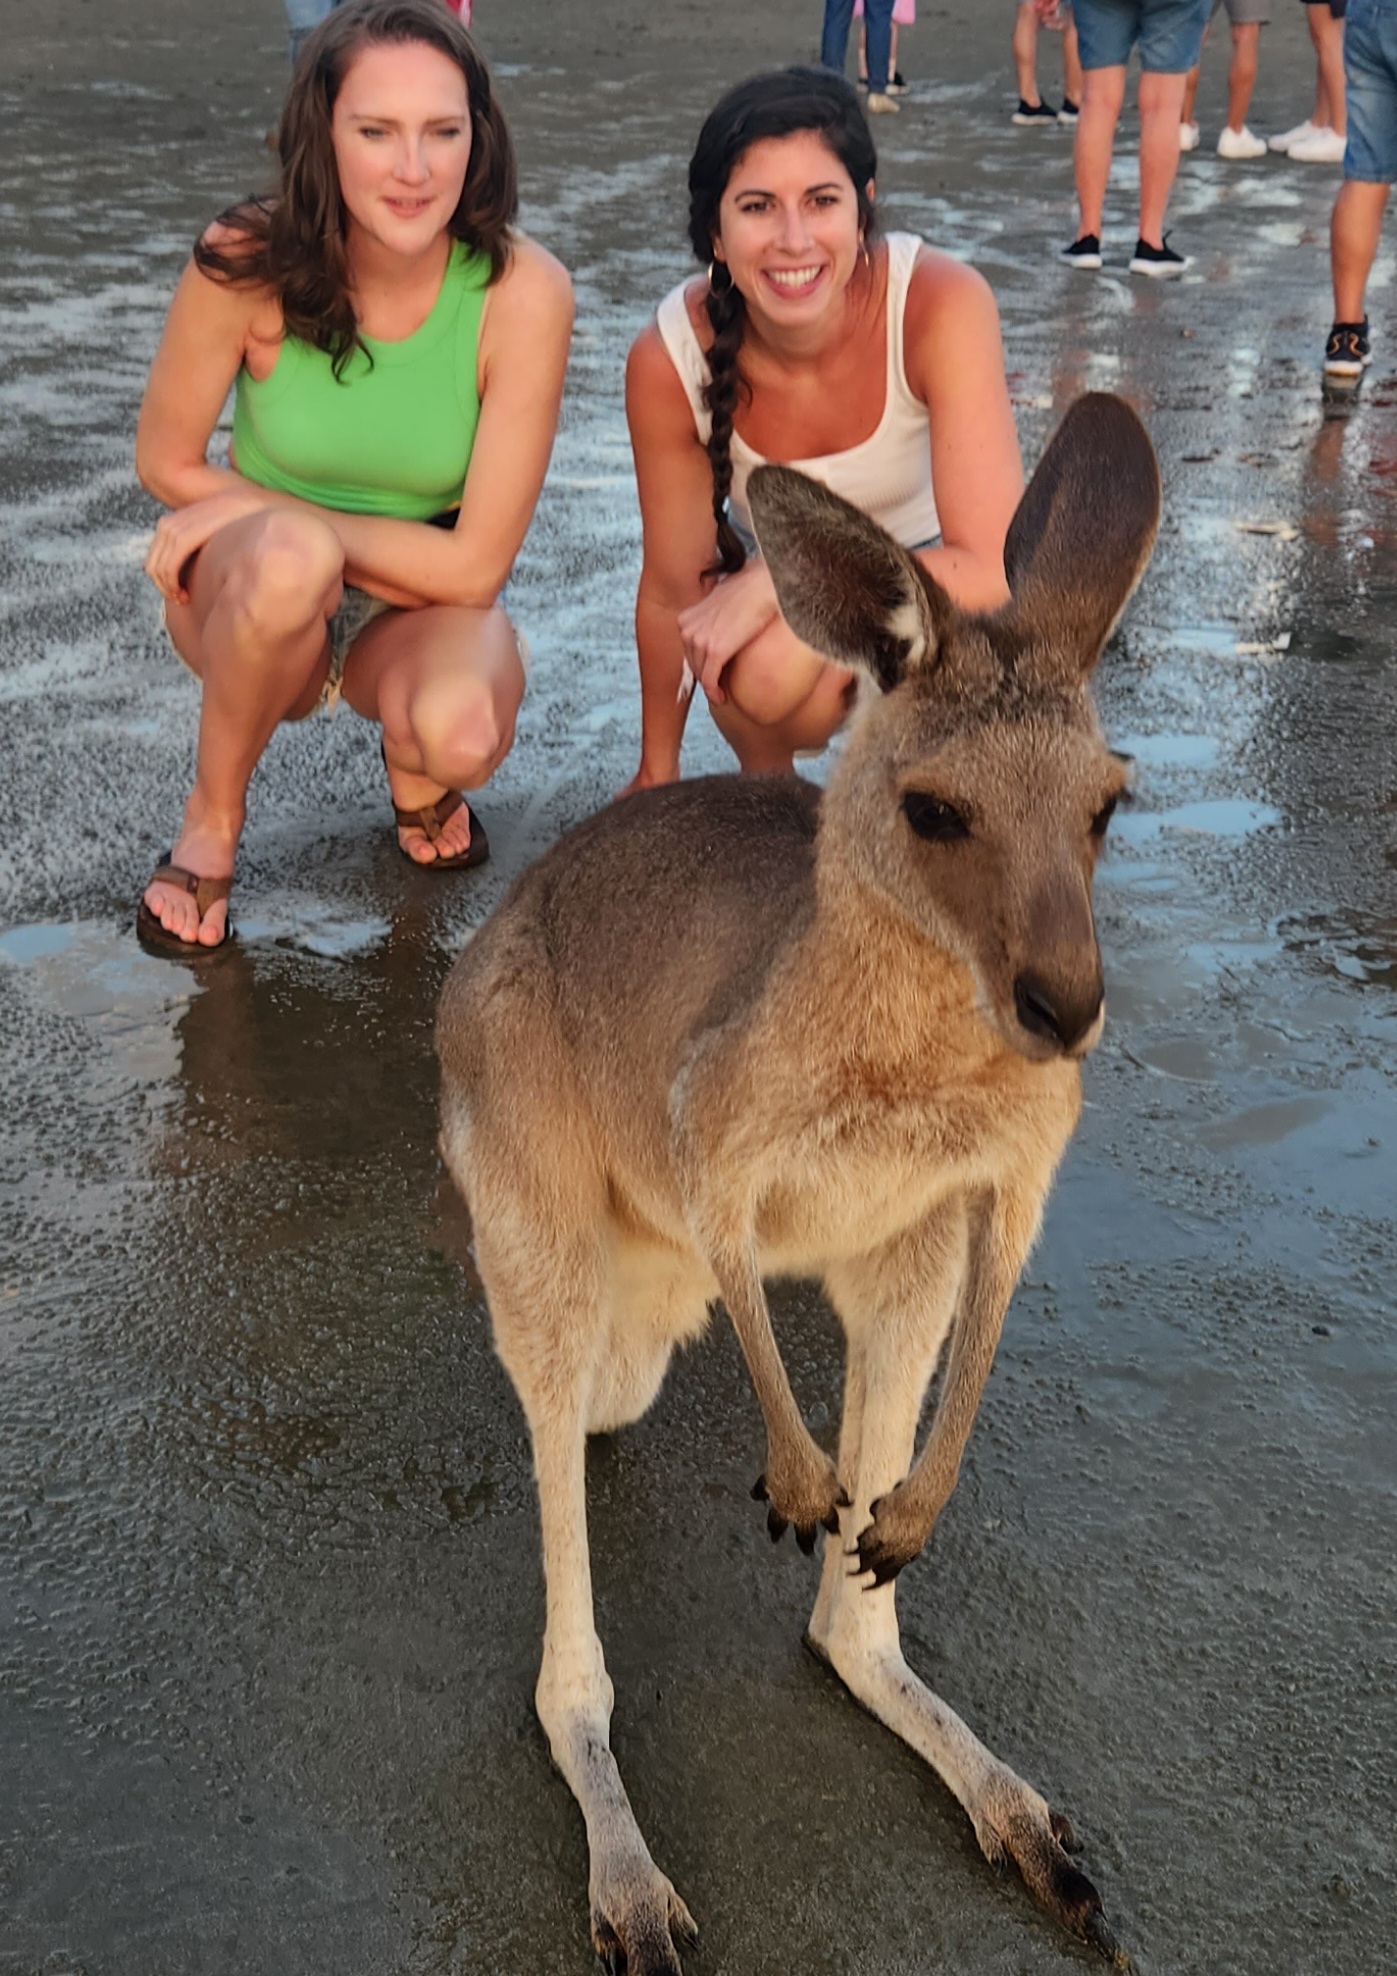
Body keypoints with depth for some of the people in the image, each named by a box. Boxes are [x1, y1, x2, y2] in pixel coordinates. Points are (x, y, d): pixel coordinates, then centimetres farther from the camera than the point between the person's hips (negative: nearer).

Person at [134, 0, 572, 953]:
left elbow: (475, 564, -21)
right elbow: (167, 462, -4)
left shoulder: (523, 291, -22)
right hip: (259, 605, 0)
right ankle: (213, 819, -9)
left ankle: (413, 769, 6)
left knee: (464, 736, -35)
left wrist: (249, 506, -21)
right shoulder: (247, 261, -21)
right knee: (289, 554, -37)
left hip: (422, 604, 0)